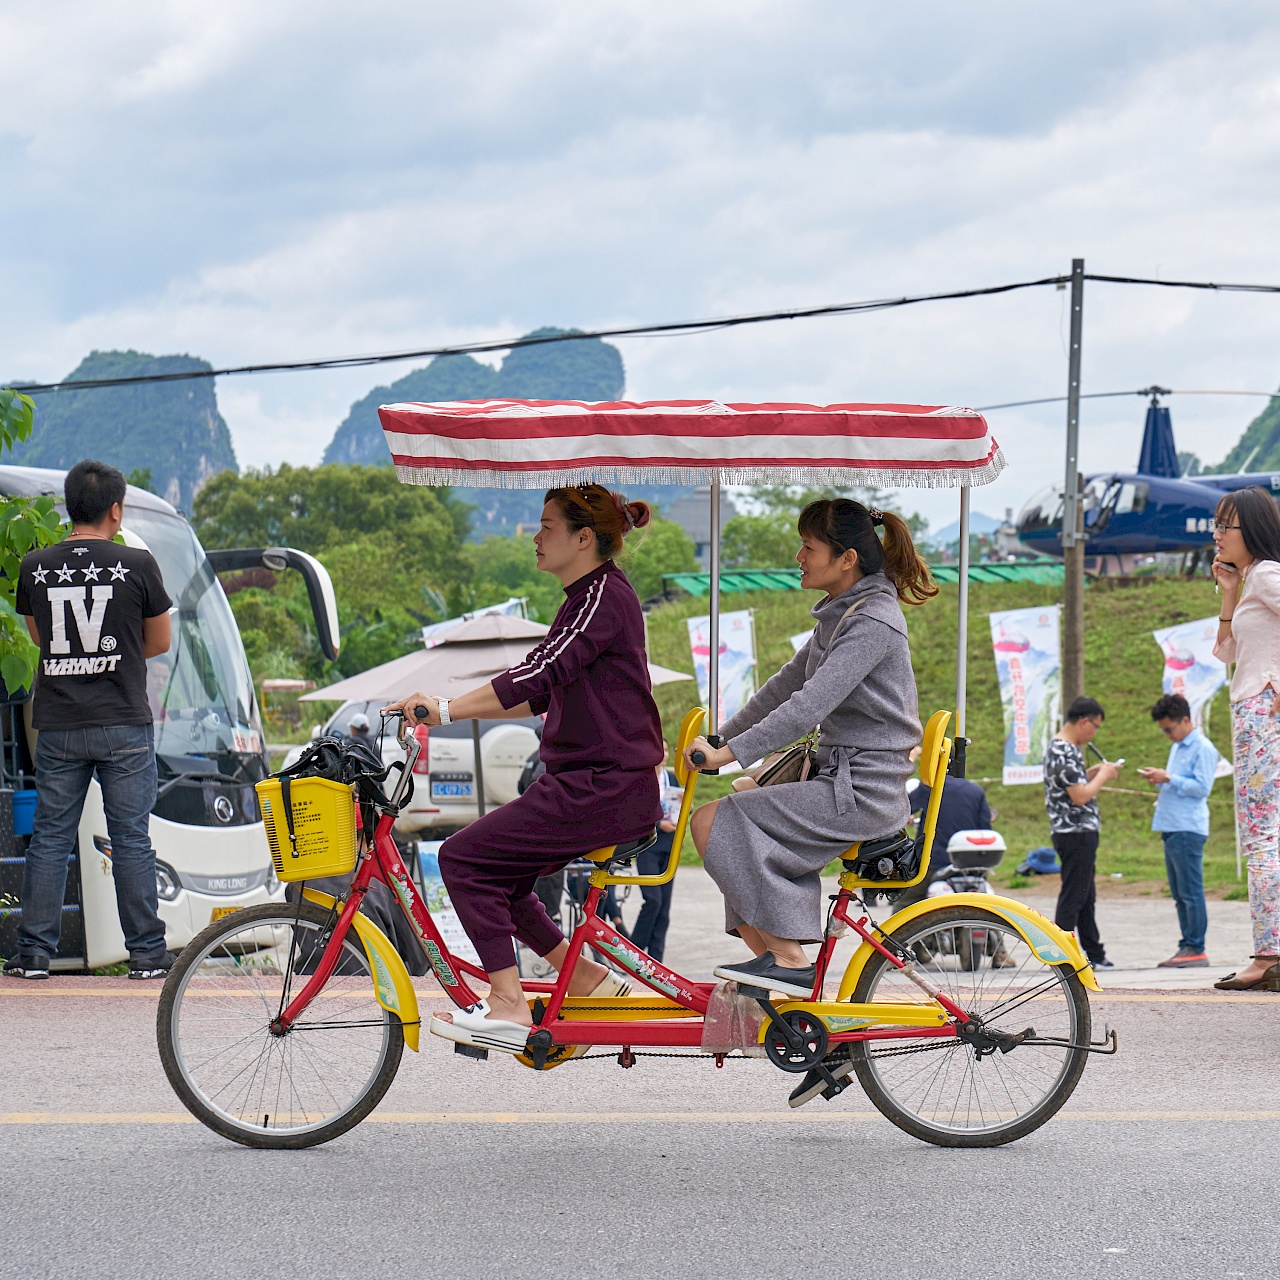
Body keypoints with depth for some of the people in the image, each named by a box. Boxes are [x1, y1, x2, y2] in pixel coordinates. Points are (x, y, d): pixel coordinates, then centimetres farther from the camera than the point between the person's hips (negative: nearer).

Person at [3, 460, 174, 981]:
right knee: (131, 840, 3)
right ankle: (146, 952, 5)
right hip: (124, 725, -2)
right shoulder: (136, 564, -7)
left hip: (58, 726, 2)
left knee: (49, 838, 8)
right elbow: (159, 643, 4)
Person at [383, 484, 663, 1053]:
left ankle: (509, 1009, -12)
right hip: (590, 781, 10)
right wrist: (452, 710, 15)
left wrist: (446, 708, -29)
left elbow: (537, 677, -25)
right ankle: (589, 980, 15)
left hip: (605, 788, -10)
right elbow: (542, 695, 22)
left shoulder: (604, 597, -14)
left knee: (465, 856, -12)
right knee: (496, 873, 11)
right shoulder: (589, 597, 18)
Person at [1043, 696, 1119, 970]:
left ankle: (1095, 954, 22)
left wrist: (1095, 773, 14)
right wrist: (1103, 776, -9)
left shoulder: (1062, 749, 14)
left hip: (1082, 834, 11)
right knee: (1072, 896, -6)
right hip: (1075, 833, -11)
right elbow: (1080, 796, -24)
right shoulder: (1064, 753, -19)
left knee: (1086, 898, 15)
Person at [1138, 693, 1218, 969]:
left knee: (1191, 892, -9)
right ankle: (1186, 947, 13)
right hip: (1171, 829, 10)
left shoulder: (1203, 748, -8)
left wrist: (1168, 779, -16)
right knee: (1180, 894, 10)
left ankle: (1196, 949, -8)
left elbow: (1202, 787, -15)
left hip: (1189, 829, -10)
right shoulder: (1177, 747, 20)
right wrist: (1159, 780, 10)